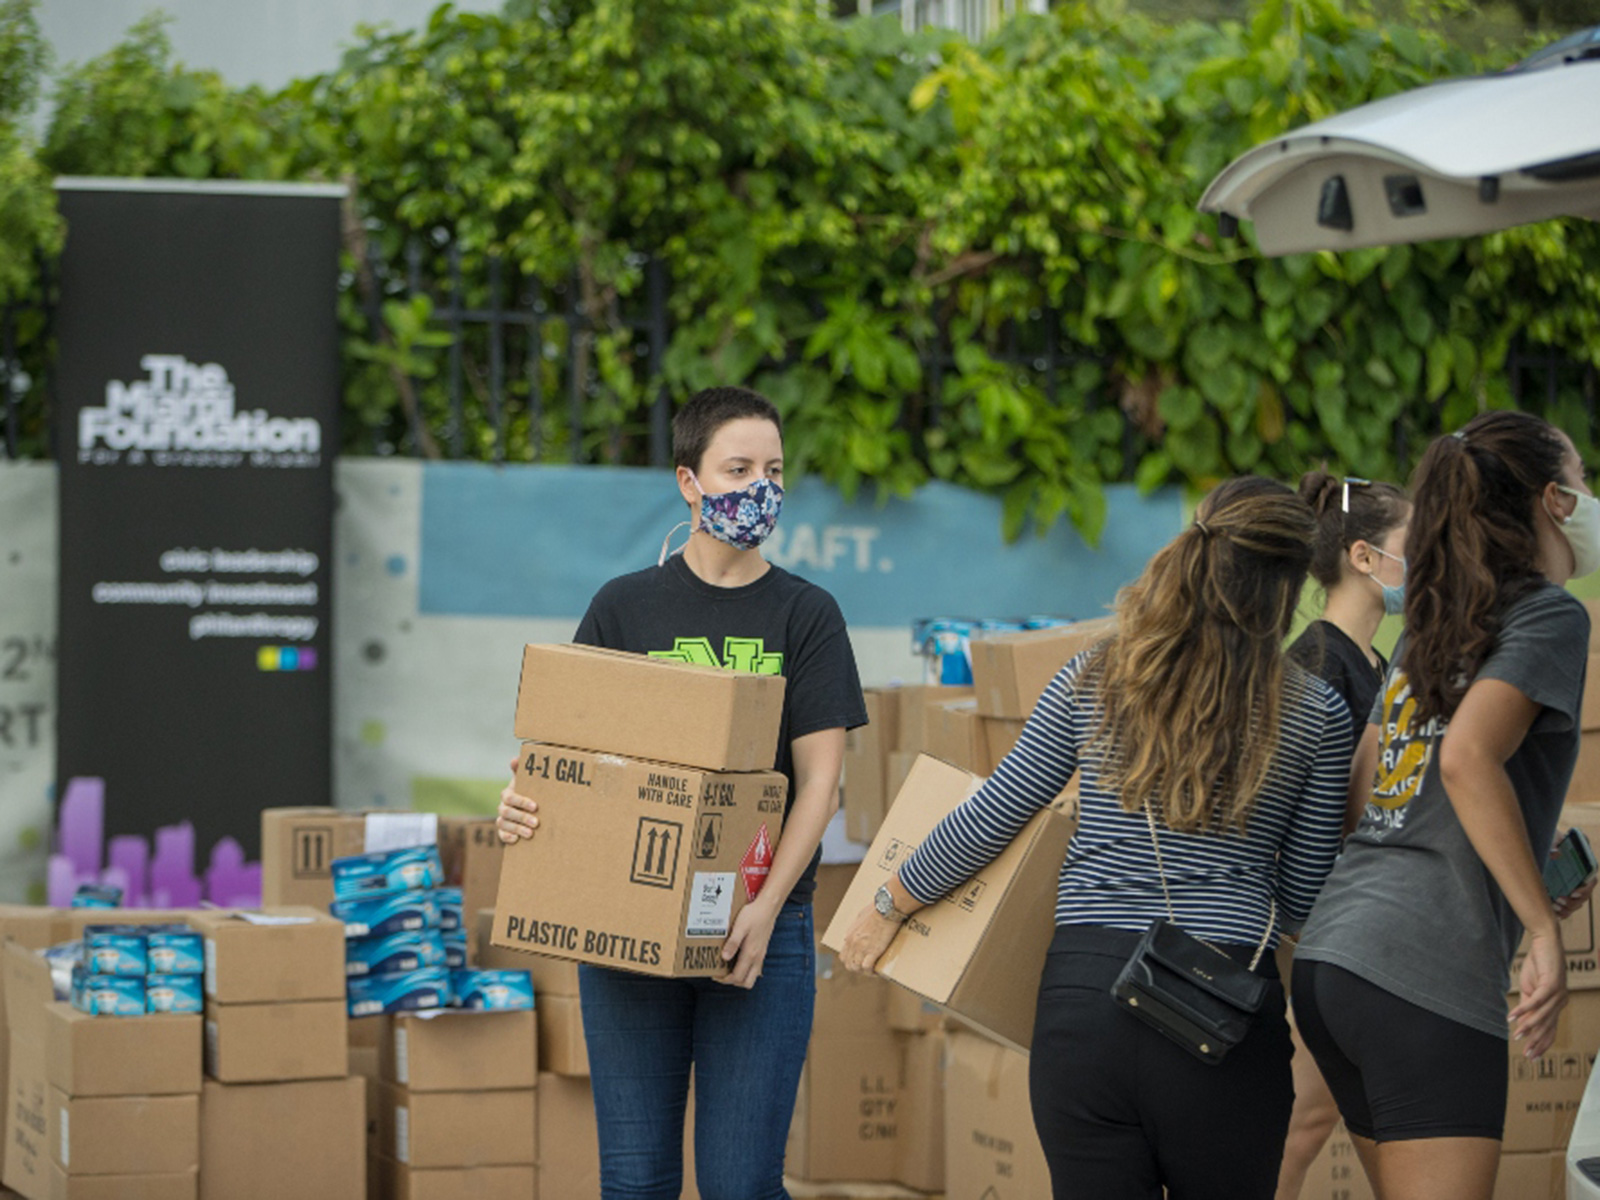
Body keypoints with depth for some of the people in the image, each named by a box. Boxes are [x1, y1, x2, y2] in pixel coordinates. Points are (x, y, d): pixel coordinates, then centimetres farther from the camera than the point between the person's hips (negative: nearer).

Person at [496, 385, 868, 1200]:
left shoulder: (804, 614, 5)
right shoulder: (625, 608, 8)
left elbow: (818, 778, -2)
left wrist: (767, 905, -15)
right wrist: (522, 800, -15)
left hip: (760, 929, -1)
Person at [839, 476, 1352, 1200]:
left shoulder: (1094, 680, 5)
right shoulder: (1315, 713, 2)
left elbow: (990, 820, 8)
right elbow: (1305, 898, 6)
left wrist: (889, 908, 21)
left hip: (1086, 992, 2)